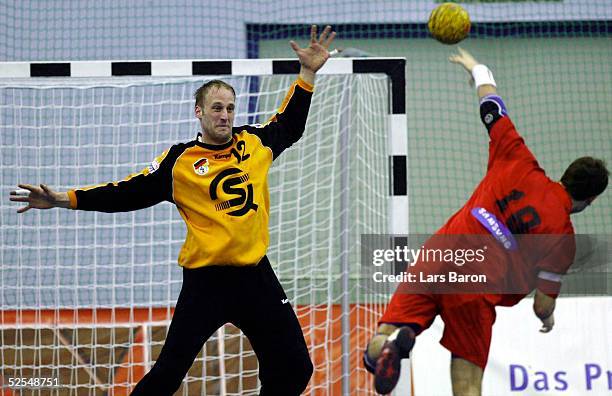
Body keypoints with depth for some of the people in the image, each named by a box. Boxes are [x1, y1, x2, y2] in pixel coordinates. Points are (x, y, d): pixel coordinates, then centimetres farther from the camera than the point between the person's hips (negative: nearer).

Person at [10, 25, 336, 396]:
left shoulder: (254, 142, 8)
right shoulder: (179, 161, -3)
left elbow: (290, 127, 27)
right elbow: (129, 193, -2)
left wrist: (308, 73, 21)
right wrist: (65, 199, -10)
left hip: (256, 276, 4)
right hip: (205, 281, -4)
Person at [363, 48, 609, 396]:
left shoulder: (519, 165, 7)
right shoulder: (563, 236, 0)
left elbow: (491, 107, 20)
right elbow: (543, 304, 3)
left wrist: (477, 68, 40)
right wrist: (548, 318, 29)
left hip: (436, 260, 3)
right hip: (474, 294, -3)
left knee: (376, 351, 2)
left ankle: (392, 341, -33)